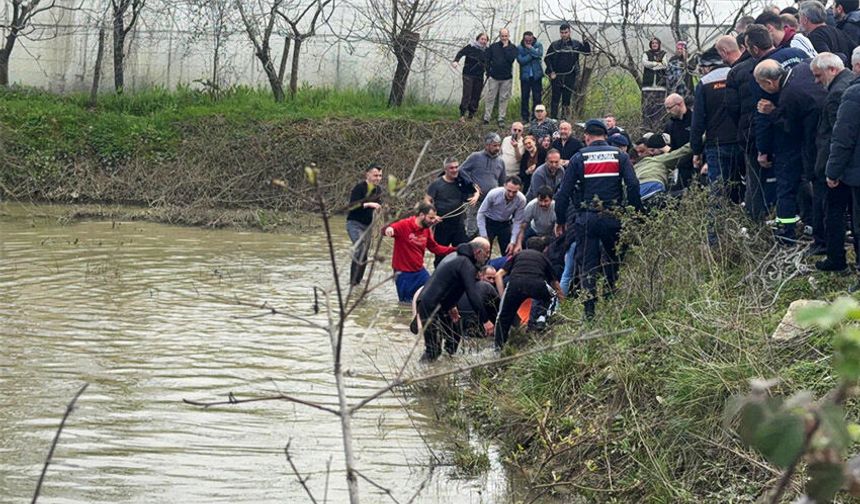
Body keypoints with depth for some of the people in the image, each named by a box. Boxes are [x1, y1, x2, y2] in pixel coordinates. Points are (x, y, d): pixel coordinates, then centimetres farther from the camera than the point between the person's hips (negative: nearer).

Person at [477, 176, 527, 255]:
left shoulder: (521, 200, -23)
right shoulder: (493, 194, -29)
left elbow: (517, 222, -13)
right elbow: (481, 213, -18)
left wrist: (513, 242, -18)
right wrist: (483, 235, -23)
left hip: (505, 224, 2)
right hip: (489, 222, -2)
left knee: (508, 253, -1)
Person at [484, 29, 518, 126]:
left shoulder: (512, 48, 4)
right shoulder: (493, 46, 5)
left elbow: (511, 59, -13)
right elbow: (487, 60, 7)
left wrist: (506, 47, -11)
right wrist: (488, 73, 0)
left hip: (506, 78, 0)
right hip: (494, 77, 0)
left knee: (503, 99, 4)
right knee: (490, 98, -1)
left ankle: (501, 119, 10)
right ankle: (486, 118, 3)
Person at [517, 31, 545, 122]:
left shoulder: (538, 45, 1)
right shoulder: (519, 48, -1)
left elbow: (539, 54, -17)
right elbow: (521, 60, -14)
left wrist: (530, 48, -16)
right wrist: (532, 55, -16)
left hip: (536, 76, 0)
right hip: (525, 76, 0)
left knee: (537, 98, 1)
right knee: (524, 97, 4)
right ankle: (525, 117, 12)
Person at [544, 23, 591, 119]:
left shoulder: (576, 44, 5)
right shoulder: (555, 45, 2)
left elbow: (587, 52, 1)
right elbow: (547, 59, 3)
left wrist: (586, 42, -17)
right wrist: (551, 72, -6)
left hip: (570, 76, 1)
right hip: (557, 76, -1)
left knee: (566, 99, 4)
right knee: (555, 98, -4)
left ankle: (564, 117, 11)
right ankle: (553, 117, -3)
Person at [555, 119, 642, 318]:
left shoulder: (579, 158, 2)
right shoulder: (620, 156, 4)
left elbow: (564, 192, 0)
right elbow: (633, 186, -6)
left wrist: (560, 221, 8)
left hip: (586, 219, -1)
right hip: (614, 218, 1)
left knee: (587, 264, 3)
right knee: (615, 262, 16)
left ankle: (590, 311, -3)